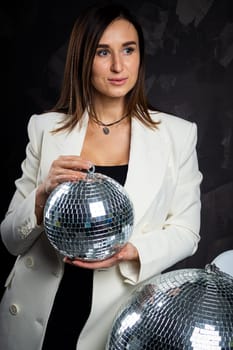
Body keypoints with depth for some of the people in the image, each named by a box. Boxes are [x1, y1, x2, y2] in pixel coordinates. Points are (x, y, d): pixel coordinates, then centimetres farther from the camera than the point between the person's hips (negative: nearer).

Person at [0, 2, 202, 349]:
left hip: (121, 317, -1)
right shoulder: (46, 128, -4)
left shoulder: (177, 134, -6)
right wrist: (43, 196, -21)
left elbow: (185, 231, -2)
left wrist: (129, 251, -20)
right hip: (37, 316, 1)